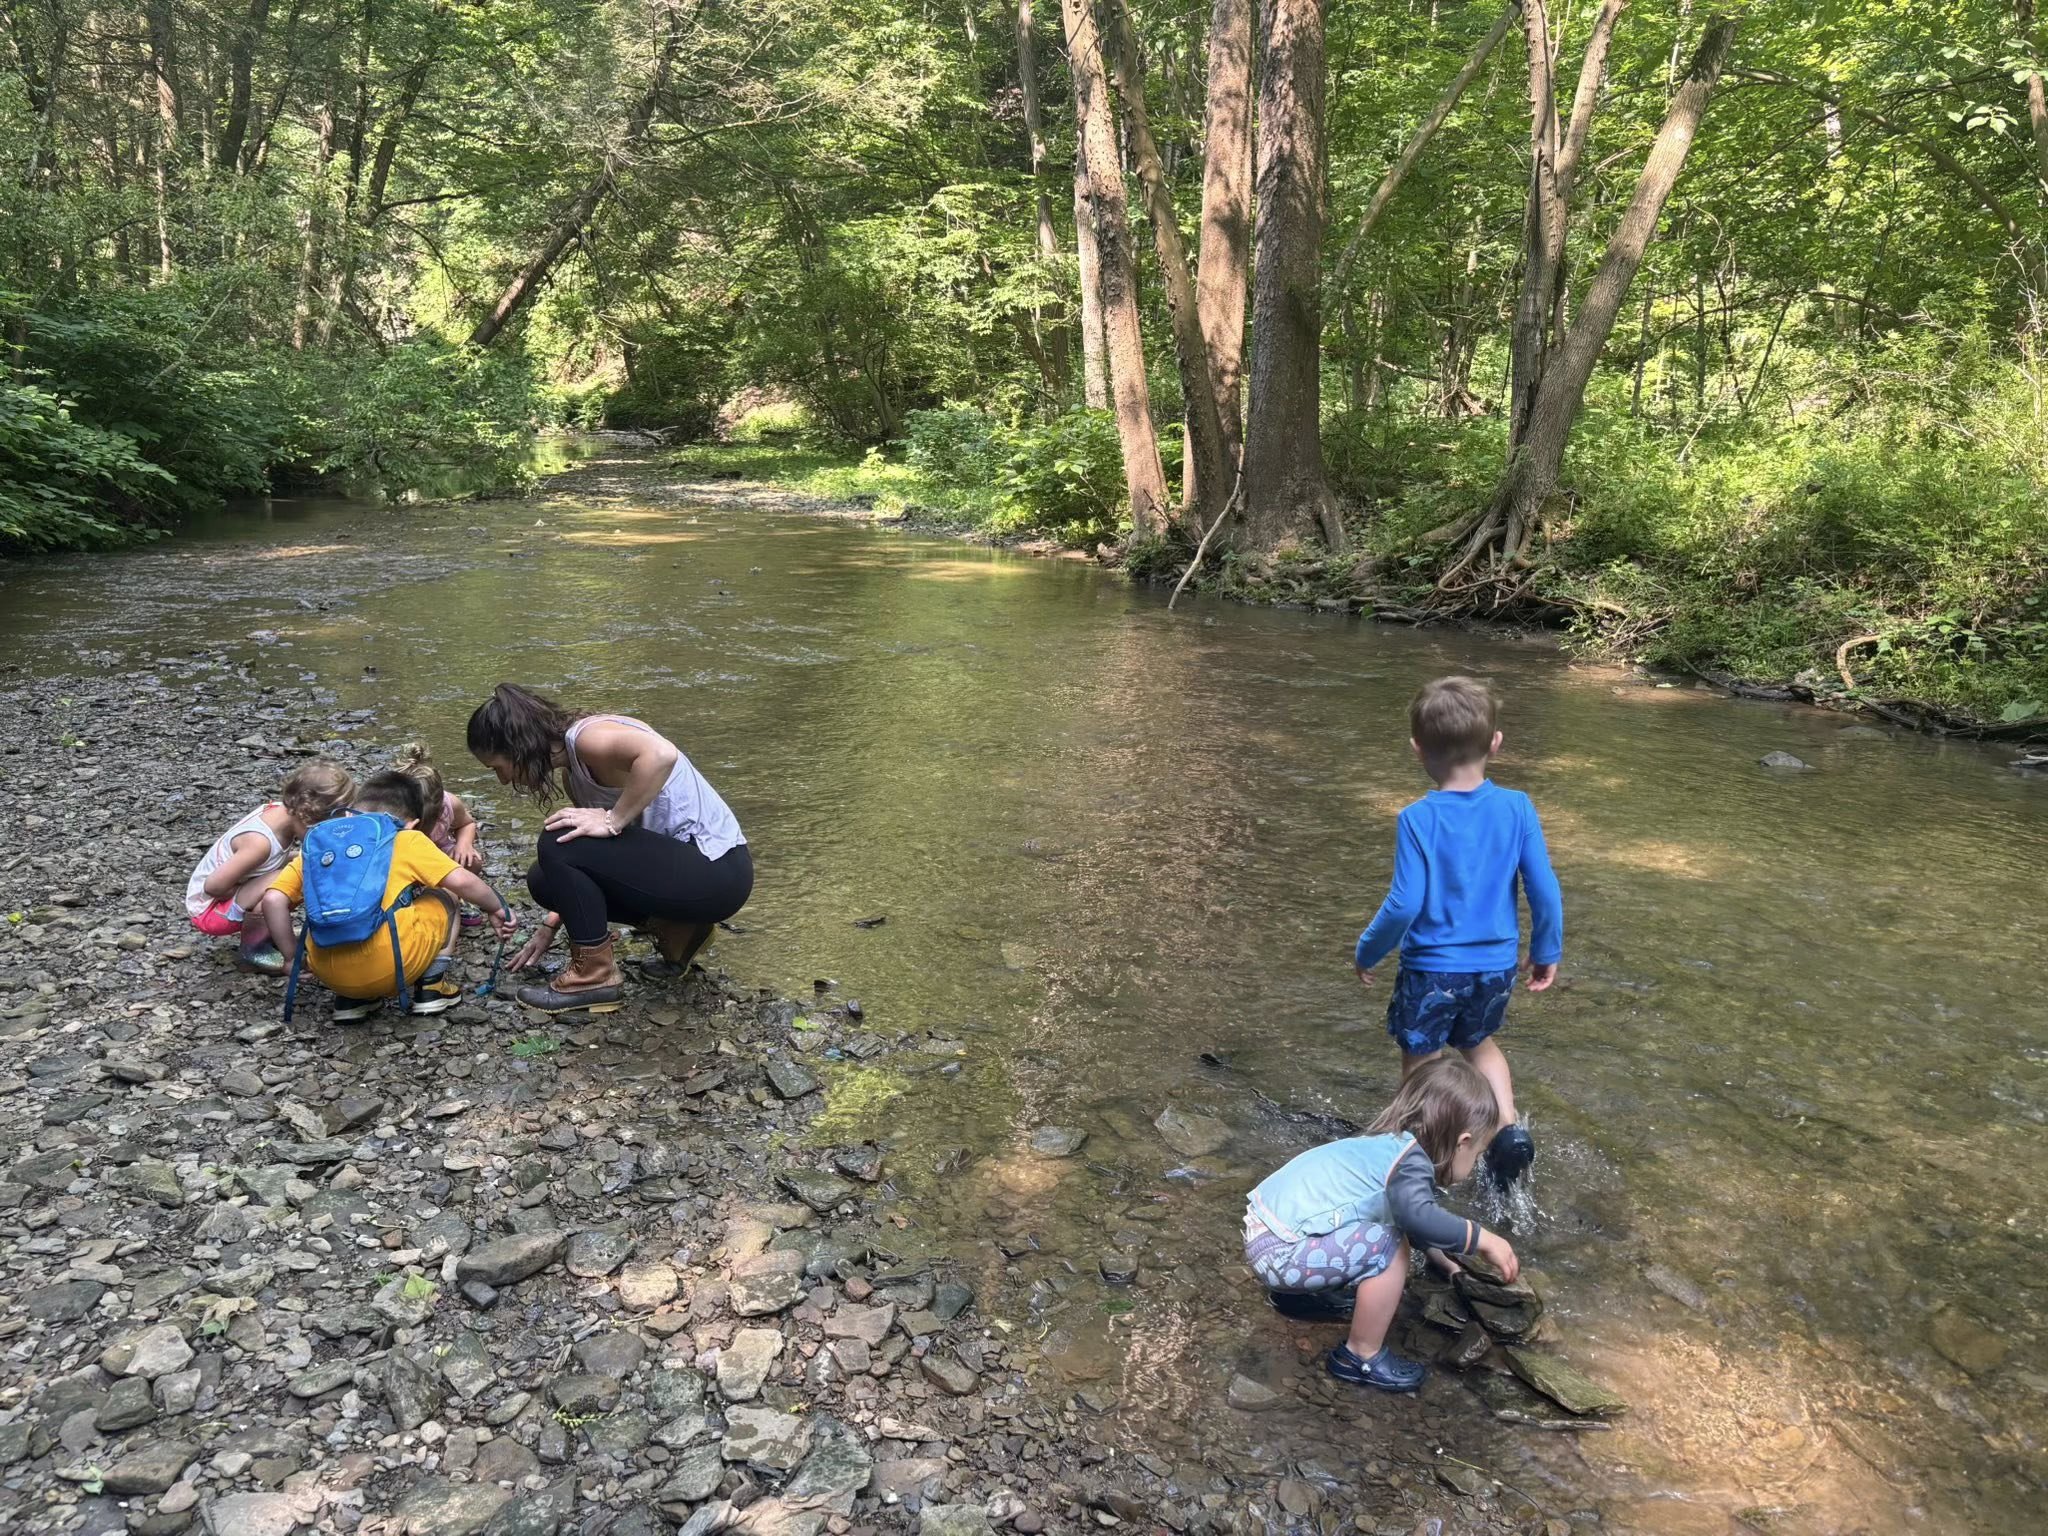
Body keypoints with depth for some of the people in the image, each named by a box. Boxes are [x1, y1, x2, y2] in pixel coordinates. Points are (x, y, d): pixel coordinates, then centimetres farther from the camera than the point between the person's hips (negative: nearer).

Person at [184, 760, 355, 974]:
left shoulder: (281, 810, -12)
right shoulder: (260, 842, -34)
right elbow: (213, 886, -28)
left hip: (235, 893, 8)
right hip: (208, 909, -8)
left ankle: (263, 937, 8)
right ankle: (251, 952, -10)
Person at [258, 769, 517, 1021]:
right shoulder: (408, 839, 8)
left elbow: (273, 900, 7)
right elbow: (463, 882, 0)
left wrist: (292, 955, 16)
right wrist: (497, 909, 17)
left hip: (328, 973, 4)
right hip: (392, 967, -4)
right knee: (445, 897, 24)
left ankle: (350, 998, 18)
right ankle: (430, 986, 13)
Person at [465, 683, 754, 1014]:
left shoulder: (585, 737, -17)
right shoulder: (573, 769, 11)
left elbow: (661, 754, -38)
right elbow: (588, 857, 20)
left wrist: (612, 822, -27)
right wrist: (551, 925, 21)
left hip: (716, 870, -10)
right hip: (680, 859, 10)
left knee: (558, 844, -16)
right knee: (547, 879, 9)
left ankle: (594, 976, -3)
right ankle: (675, 930, 10)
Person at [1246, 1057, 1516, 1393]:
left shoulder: (1388, 1145, 14)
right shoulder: (1410, 1160, -14)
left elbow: (1414, 1219, 33)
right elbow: (1419, 1218, -34)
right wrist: (1484, 1239, -21)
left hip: (1265, 1230, 10)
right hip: (1279, 1252, -10)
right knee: (1387, 1248, -16)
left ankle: (1301, 1294, 29)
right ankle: (1361, 1358, -1)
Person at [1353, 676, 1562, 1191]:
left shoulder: (1417, 820, -19)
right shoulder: (1517, 808, -10)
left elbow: (1405, 903, -20)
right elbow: (1545, 888, -7)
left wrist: (1367, 951, -4)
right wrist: (1547, 951, 8)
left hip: (1432, 967, -4)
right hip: (1497, 965, 4)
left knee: (1421, 1063, 16)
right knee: (1479, 1043, 30)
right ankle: (1508, 1129, 16)